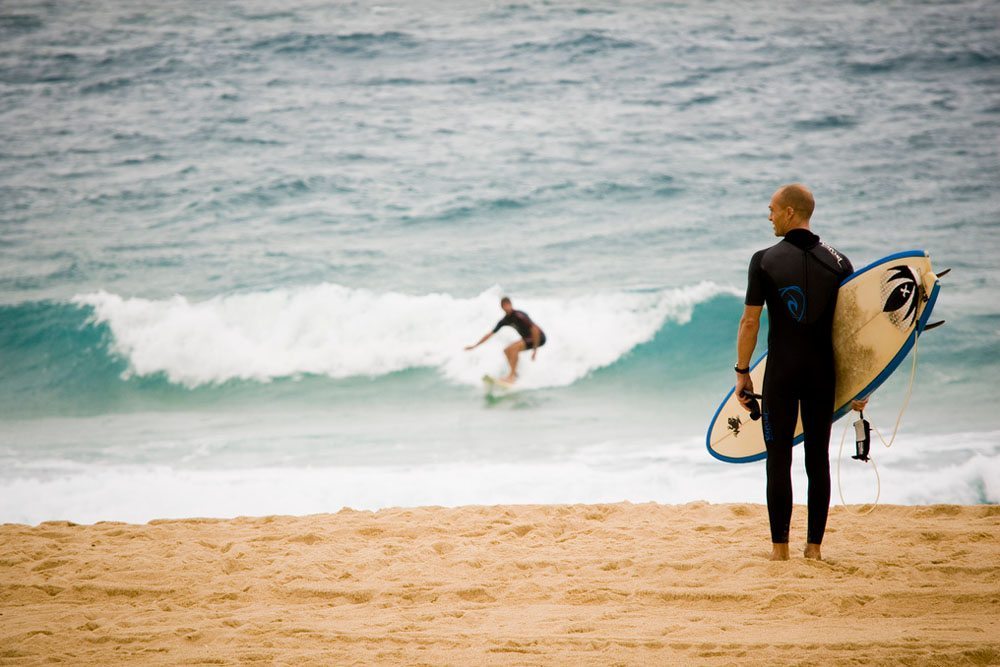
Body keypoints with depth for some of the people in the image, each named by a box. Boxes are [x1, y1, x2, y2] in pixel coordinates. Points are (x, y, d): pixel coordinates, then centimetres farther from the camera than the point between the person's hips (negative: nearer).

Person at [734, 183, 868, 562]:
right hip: (823, 374, 2)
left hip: (781, 374, -2)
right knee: (818, 459, 8)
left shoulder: (764, 261, -5)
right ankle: (814, 545, 9)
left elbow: (750, 322, -5)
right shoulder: (838, 263, 3)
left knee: (779, 459, 3)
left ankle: (780, 546, 3)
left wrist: (742, 372, 5)